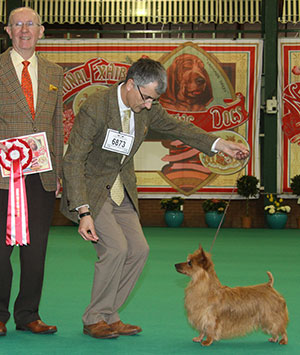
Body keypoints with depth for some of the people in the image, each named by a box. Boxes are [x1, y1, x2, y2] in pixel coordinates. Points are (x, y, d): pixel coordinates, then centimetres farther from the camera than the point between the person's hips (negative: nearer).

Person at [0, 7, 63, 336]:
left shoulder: (54, 73, 14)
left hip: (42, 175, 4)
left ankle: (28, 315, 17)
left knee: (36, 247, 6)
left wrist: (57, 171, 10)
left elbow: (57, 125, 15)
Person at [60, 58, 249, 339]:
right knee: (116, 247, -20)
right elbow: (73, 162, -26)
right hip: (89, 189, -7)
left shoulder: (147, 109, -6)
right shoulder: (95, 108, -26)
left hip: (120, 189, 7)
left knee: (138, 250, -3)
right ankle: (93, 321, -3)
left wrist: (221, 145, 4)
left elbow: (176, 128, 13)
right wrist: (84, 213, -32)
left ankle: (107, 316, 10)